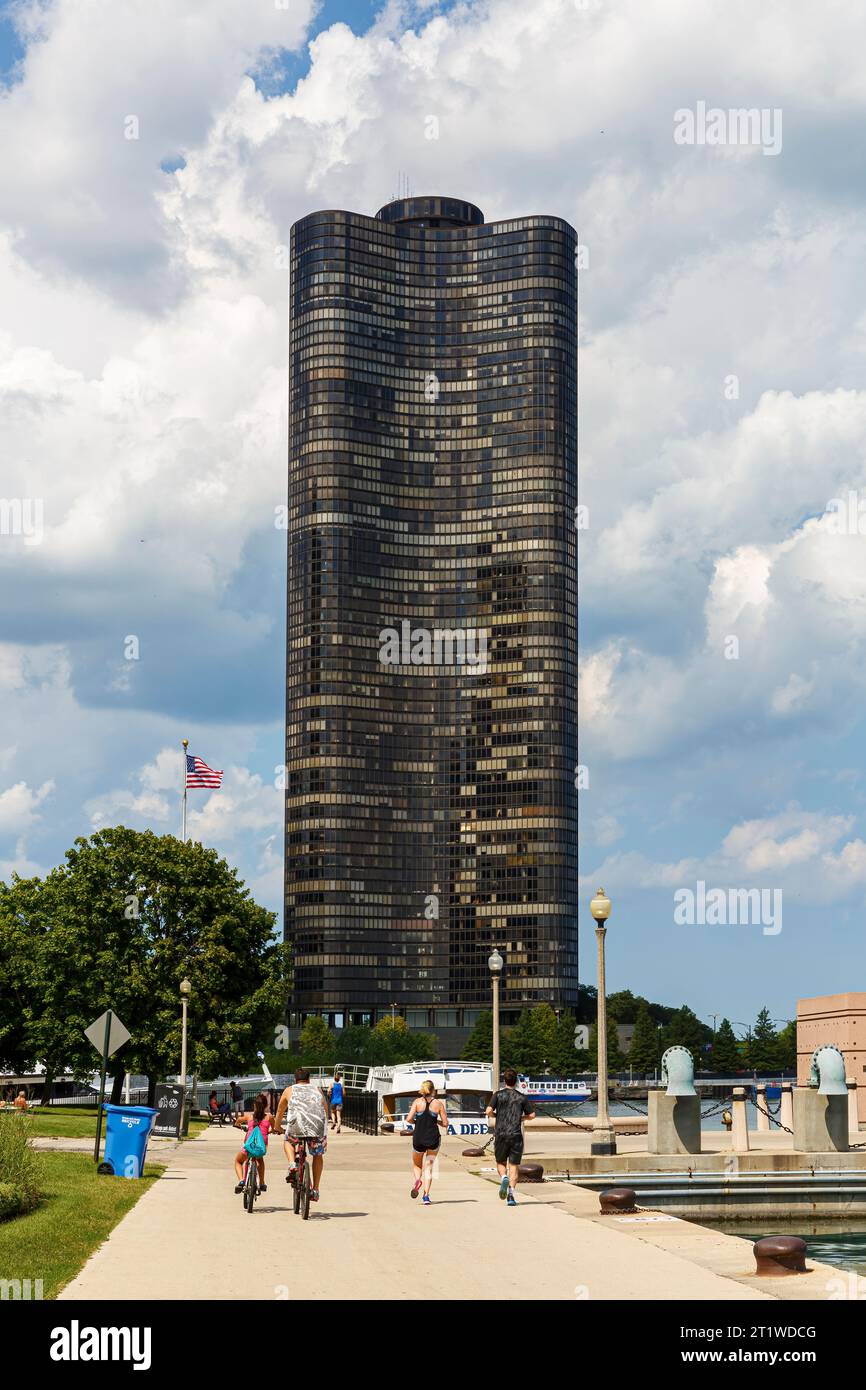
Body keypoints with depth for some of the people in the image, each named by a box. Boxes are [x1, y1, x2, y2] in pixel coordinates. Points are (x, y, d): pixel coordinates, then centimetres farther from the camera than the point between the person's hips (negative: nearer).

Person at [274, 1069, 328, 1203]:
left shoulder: (289, 1090, 24)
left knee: (288, 1141, 32)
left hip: (297, 1126, -1)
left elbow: (280, 1111, 35)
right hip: (319, 1127, 1)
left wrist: (278, 1127, 51)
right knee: (318, 1155, 25)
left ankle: (292, 1165, 5)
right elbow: (325, 1111, 34)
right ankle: (315, 1190, 21)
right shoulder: (317, 1090, 27)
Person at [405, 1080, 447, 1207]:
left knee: (416, 1165, 22)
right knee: (429, 1167, 9)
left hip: (418, 1139, 0)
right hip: (433, 1139, 0)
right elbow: (445, 1124, 0)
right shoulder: (439, 1104, 0)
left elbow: (409, 1119, -11)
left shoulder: (417, 1102, -2)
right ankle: (426, 1196, -2)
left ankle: (418, 1180, -10)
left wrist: (416, 1122, 10)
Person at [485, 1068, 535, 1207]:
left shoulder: (498, 1095, 1)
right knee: (514, 1166, 4)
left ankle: (503, 1177, -14)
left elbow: (489, 1111, -9)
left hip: (501, 1135, 0)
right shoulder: (522, 1097, 5)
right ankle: (511, 1193, -10)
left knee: (500, 1163, 16)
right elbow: (532, 1115, 7)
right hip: (516, 1135, 0)